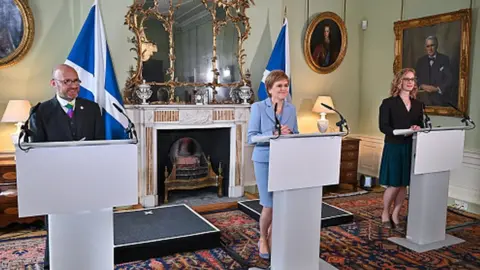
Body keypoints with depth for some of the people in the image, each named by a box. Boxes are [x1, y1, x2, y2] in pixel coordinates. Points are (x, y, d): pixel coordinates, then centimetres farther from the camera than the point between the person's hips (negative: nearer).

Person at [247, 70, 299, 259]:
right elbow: (251, 137, -10)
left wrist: (289, 134, -11)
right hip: (265, 161, -4)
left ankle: (272, 238, 30)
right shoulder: (258, 107, -4)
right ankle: (262, 239, 25)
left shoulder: (291, 109, 9)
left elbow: (296, 135, 12)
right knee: (269, 205, -2)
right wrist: (274, 134, -21)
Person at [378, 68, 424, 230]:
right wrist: (402, 132, -25)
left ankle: (395, 216, 21)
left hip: (411, 148, 5)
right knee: (394, 185, -2)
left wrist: (418, 129, -12)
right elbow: (383, 126, -12)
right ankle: (385, 213, 20)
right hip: (394, 147, -5)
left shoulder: (418, 105, 11)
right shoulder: (388, 103, -4)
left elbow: (421, 126, 12)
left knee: (404, 185, 8)